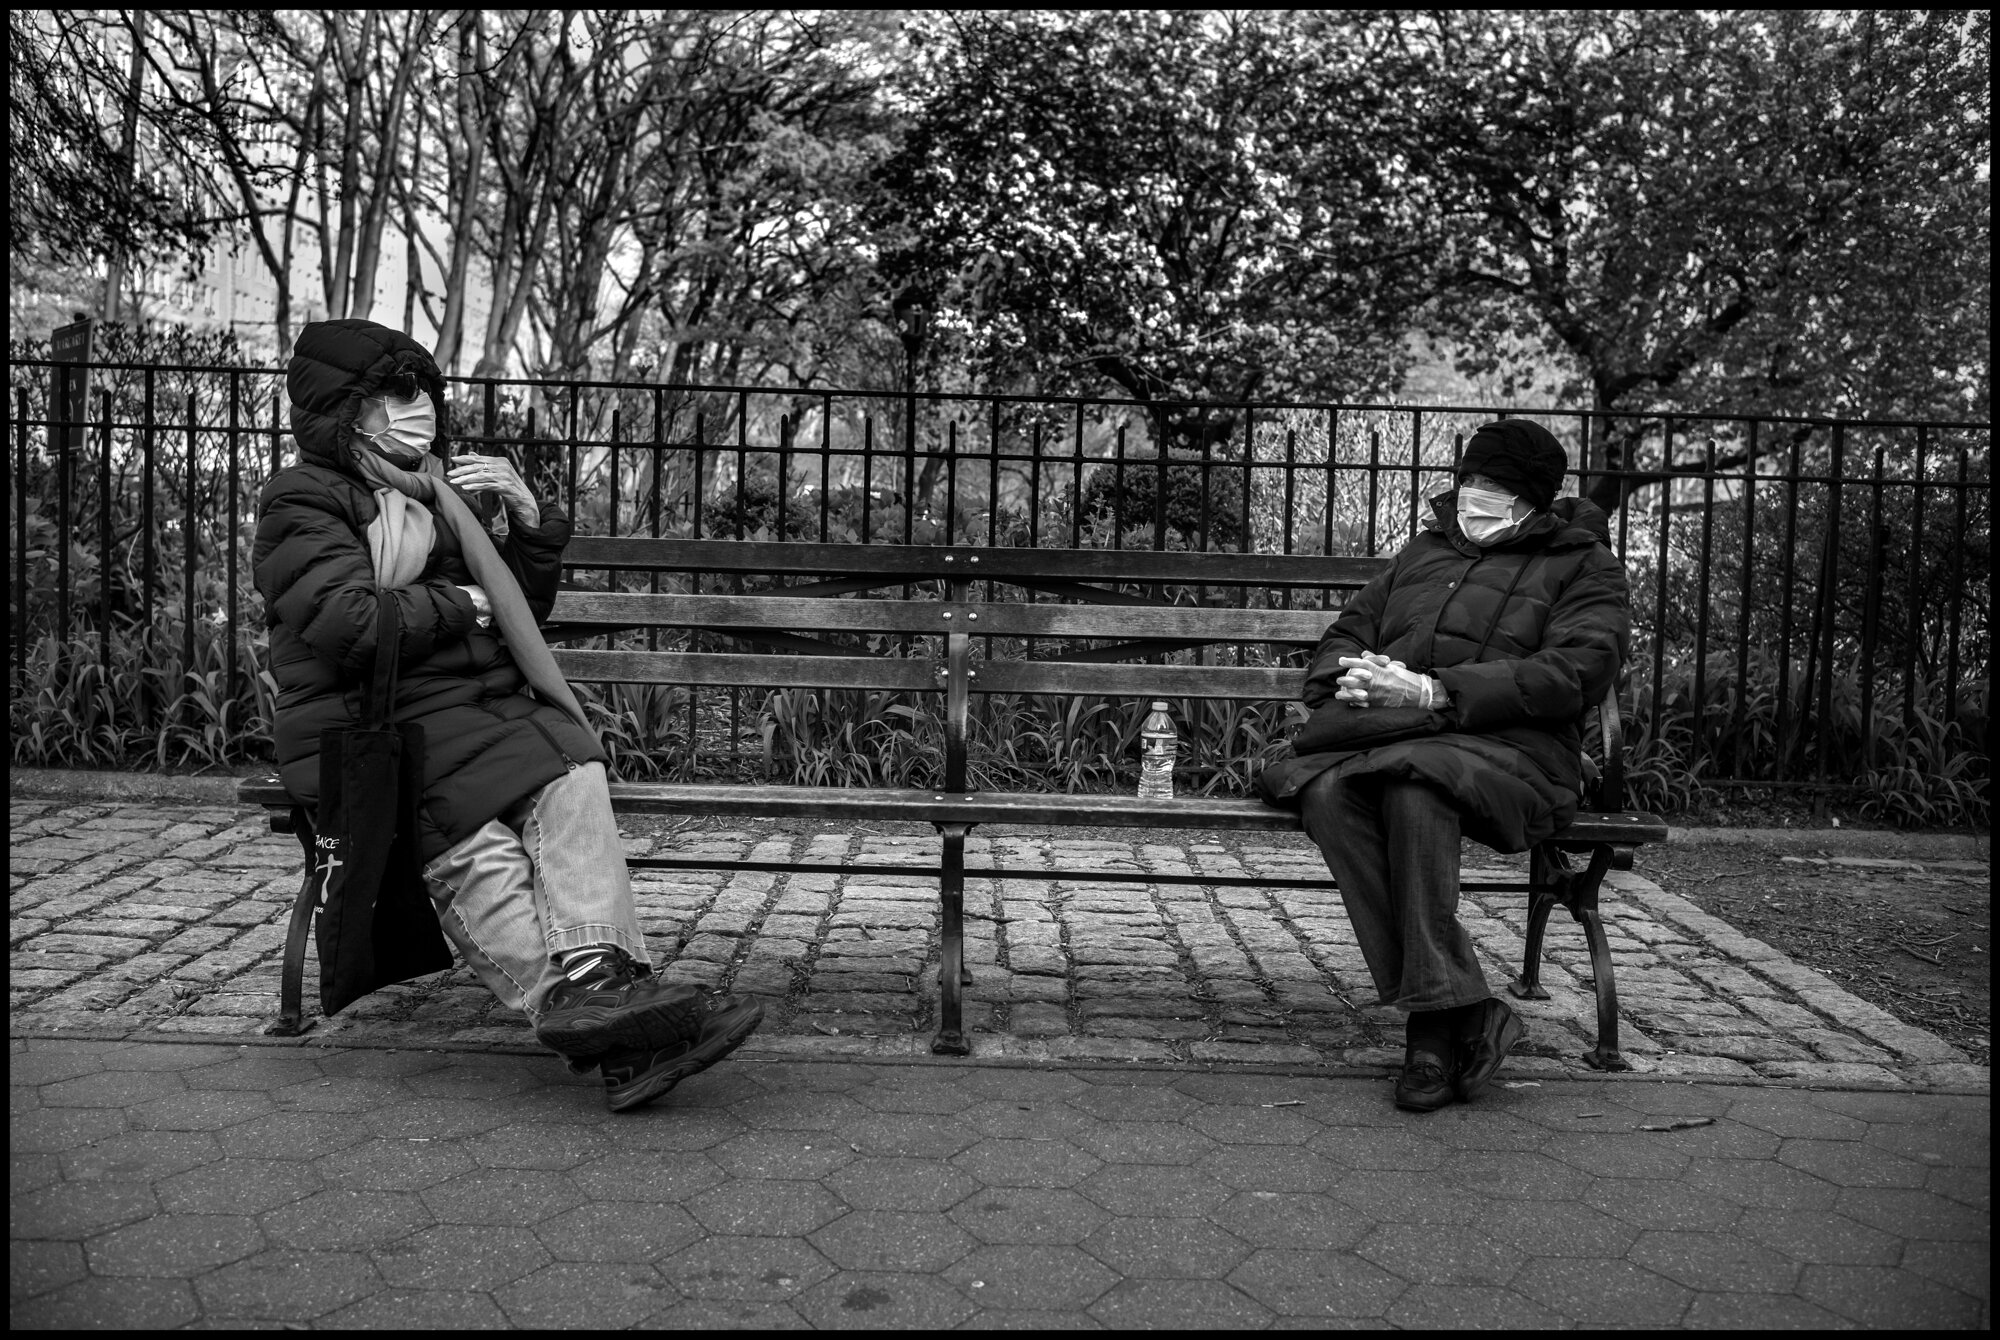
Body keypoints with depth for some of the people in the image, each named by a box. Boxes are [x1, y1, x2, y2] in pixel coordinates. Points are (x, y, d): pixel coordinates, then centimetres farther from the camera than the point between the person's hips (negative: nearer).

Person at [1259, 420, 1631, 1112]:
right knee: (1328, 792, -31)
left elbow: (1574, 671, -4)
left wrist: (1436, 692, -15)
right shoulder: (1423, 552, 31)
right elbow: (1343, 636, 29)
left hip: (1505, 748, -4)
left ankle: (1437, 1016, -31)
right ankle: (1469, 1015, -31)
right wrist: (1350, 682, 2)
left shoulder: (1583, 564, 15)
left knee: (1415, 787, -38)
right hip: (1379, 736, 4)